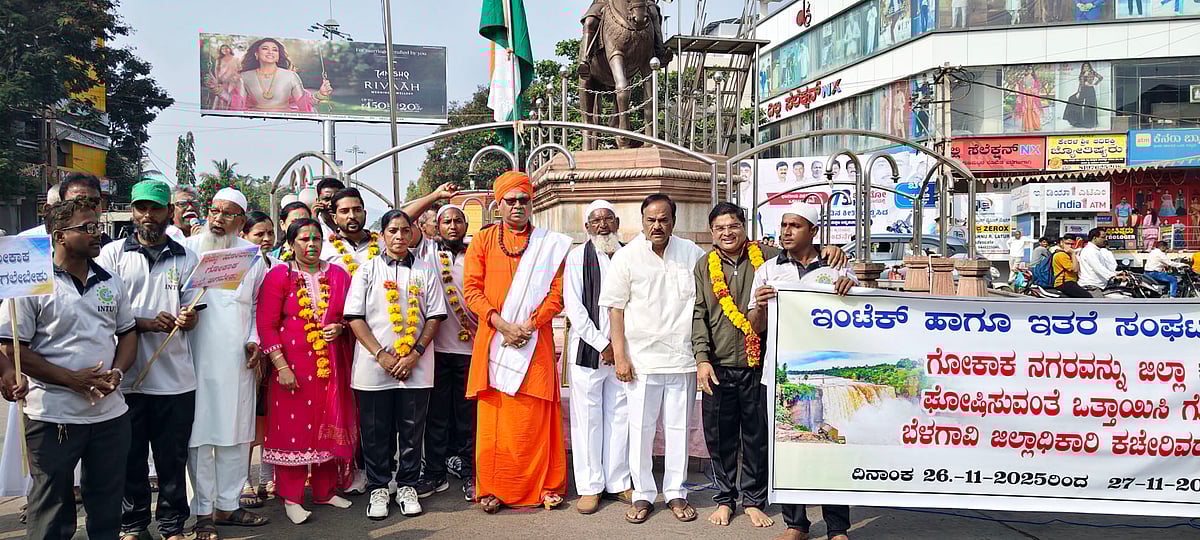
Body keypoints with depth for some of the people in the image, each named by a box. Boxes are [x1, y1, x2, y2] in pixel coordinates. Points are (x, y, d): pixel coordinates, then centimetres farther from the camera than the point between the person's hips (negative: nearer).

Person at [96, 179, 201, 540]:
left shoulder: (186, 258, 9)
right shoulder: (113, 253, 5)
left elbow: (191, 316, 7)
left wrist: (187, 318, -16)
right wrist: (144, 323, -16)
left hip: (175, 378, 1)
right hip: (127, 375, -1)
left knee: (173, 458, 7)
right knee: (131, 456, 9)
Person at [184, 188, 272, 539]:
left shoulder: (252, 255, 9)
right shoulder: (188, 248, 1)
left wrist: (254, 340, 3)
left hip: (238, 360, 3)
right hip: (196, 357, -3)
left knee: (236, 433, 8)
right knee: (200, 434, 1)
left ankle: (227, 505, 21)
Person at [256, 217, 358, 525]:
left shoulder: (338, 275, 10)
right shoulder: (278, 276, -1)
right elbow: (266, 324, -6)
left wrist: (340, 327, -4)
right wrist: (282, 367, -13)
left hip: (331, 364, 4)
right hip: (293, 366, -3)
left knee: (329, 428, 9)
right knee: (292, 427, 0)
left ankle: (326, 490, 22)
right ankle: (291, 498, 11)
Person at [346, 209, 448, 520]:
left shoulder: (425, 272, 8)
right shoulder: (367, 270, 6)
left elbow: (435, 317, 4)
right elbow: (355, 317, 0)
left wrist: (414, 354, -8)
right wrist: (382, 355, -10)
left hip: (416, 368, 1)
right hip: (374, 367, -1)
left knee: (412, 430, 7)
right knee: (376, 432, 6)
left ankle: (407, 486, 21)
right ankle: (378, 488, 20)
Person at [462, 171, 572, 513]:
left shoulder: (550, 244, 9)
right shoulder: (482, 241, 10)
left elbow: (557, 293, 2)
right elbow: (472, 289, 1)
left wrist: (528, 325, -11)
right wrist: (502, 324, -12)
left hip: (534, 341, 0)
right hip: (493, 340, 1)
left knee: (535, 417, -1)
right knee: (493, 419, 2)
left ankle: (546, 486, 10)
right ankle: (492, 489, 11)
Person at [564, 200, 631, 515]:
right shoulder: (578, 256, 1)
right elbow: (573, 306, -5)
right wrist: (602, 344, -9)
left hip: (623, 349, 2)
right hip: (588, 348, -2)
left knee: (620, 415, 7)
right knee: (587, 417, 2)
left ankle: (618, 482, 19)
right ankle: (590, 486, 13)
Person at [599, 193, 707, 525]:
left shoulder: (692, 254, 5)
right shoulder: (626, 256, -1)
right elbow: (616, 308, 0)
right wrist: (620, 356, -5)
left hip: (683, 358, 2)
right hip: (642, 358, -2)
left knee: (679, 428, 8)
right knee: (641, 429, 3)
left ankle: (676, 493, 22)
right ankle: (643, 494, 17)